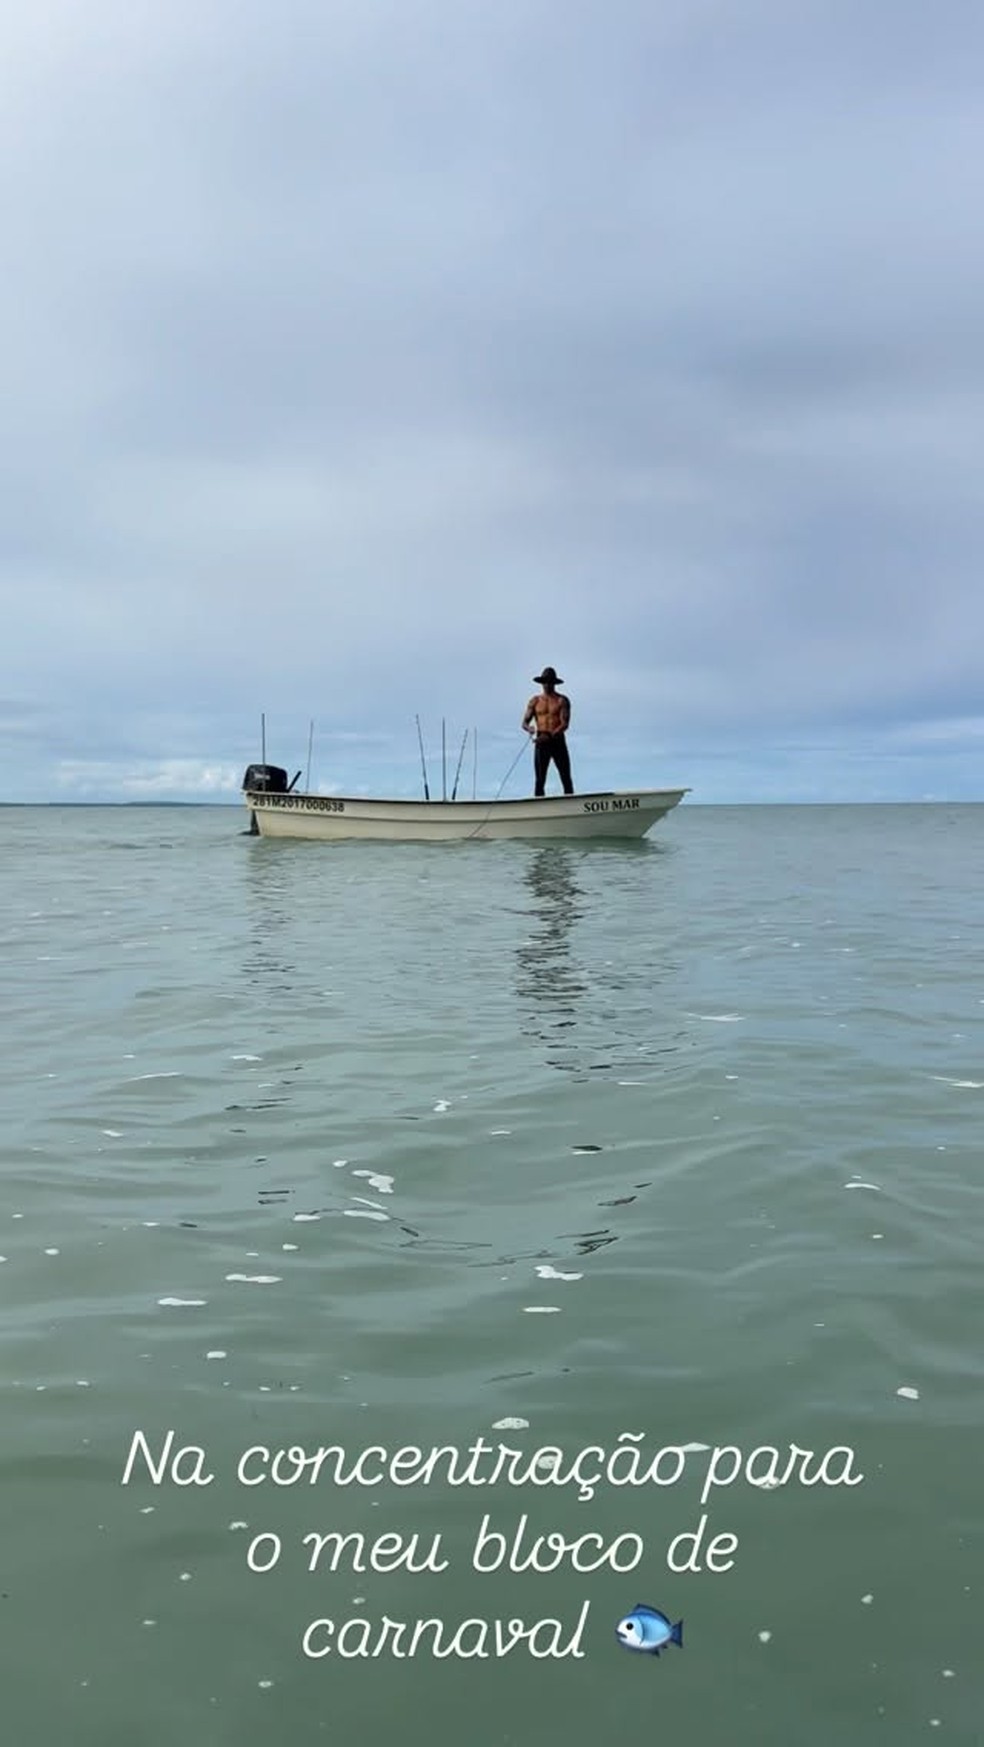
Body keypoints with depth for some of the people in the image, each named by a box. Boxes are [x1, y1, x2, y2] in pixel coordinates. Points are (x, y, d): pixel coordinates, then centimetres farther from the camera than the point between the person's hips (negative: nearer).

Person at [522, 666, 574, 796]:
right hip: (541, 743, 1)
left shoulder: (562, 700, 2)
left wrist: (550, 735, -23)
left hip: (558, 742, -1)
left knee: (566, 779, -2)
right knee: (539, 780, -3)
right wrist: (529, 728, -18)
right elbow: (524, 723, 7)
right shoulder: (535, 701, 9)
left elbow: (565, 724, -8)